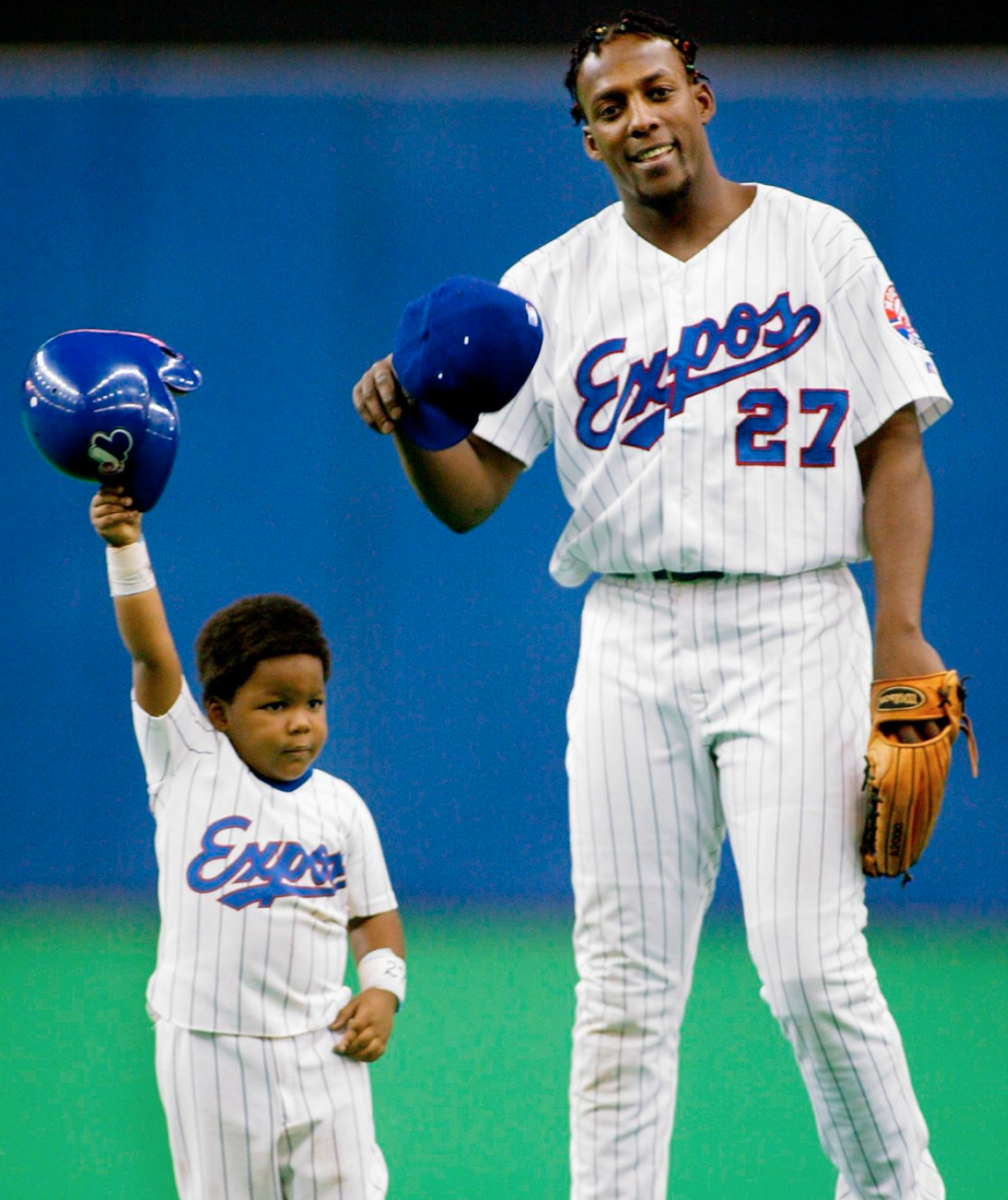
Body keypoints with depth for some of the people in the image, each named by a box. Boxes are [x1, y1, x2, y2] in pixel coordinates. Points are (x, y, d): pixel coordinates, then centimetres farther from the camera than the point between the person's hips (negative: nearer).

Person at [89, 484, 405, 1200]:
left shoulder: (341, 807, 6)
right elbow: (152, 654, -10)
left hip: (319, 1048, 2)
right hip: (209, 1050, -2)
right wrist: (126, 549, -19)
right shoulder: (190, 765, -1)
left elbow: (373, 914, 12)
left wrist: (383, 988, -5)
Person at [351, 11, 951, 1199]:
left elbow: (893, 445, 3)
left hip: (794, 626, -3)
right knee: (624, 983, 1)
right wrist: (409, 420, -18)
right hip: (631, 644, 3)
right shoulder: (552, 285, 9)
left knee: (809, 962, -11)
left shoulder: (818, 245, 5)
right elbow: (470, 492, 5)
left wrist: (900, 631, -8)